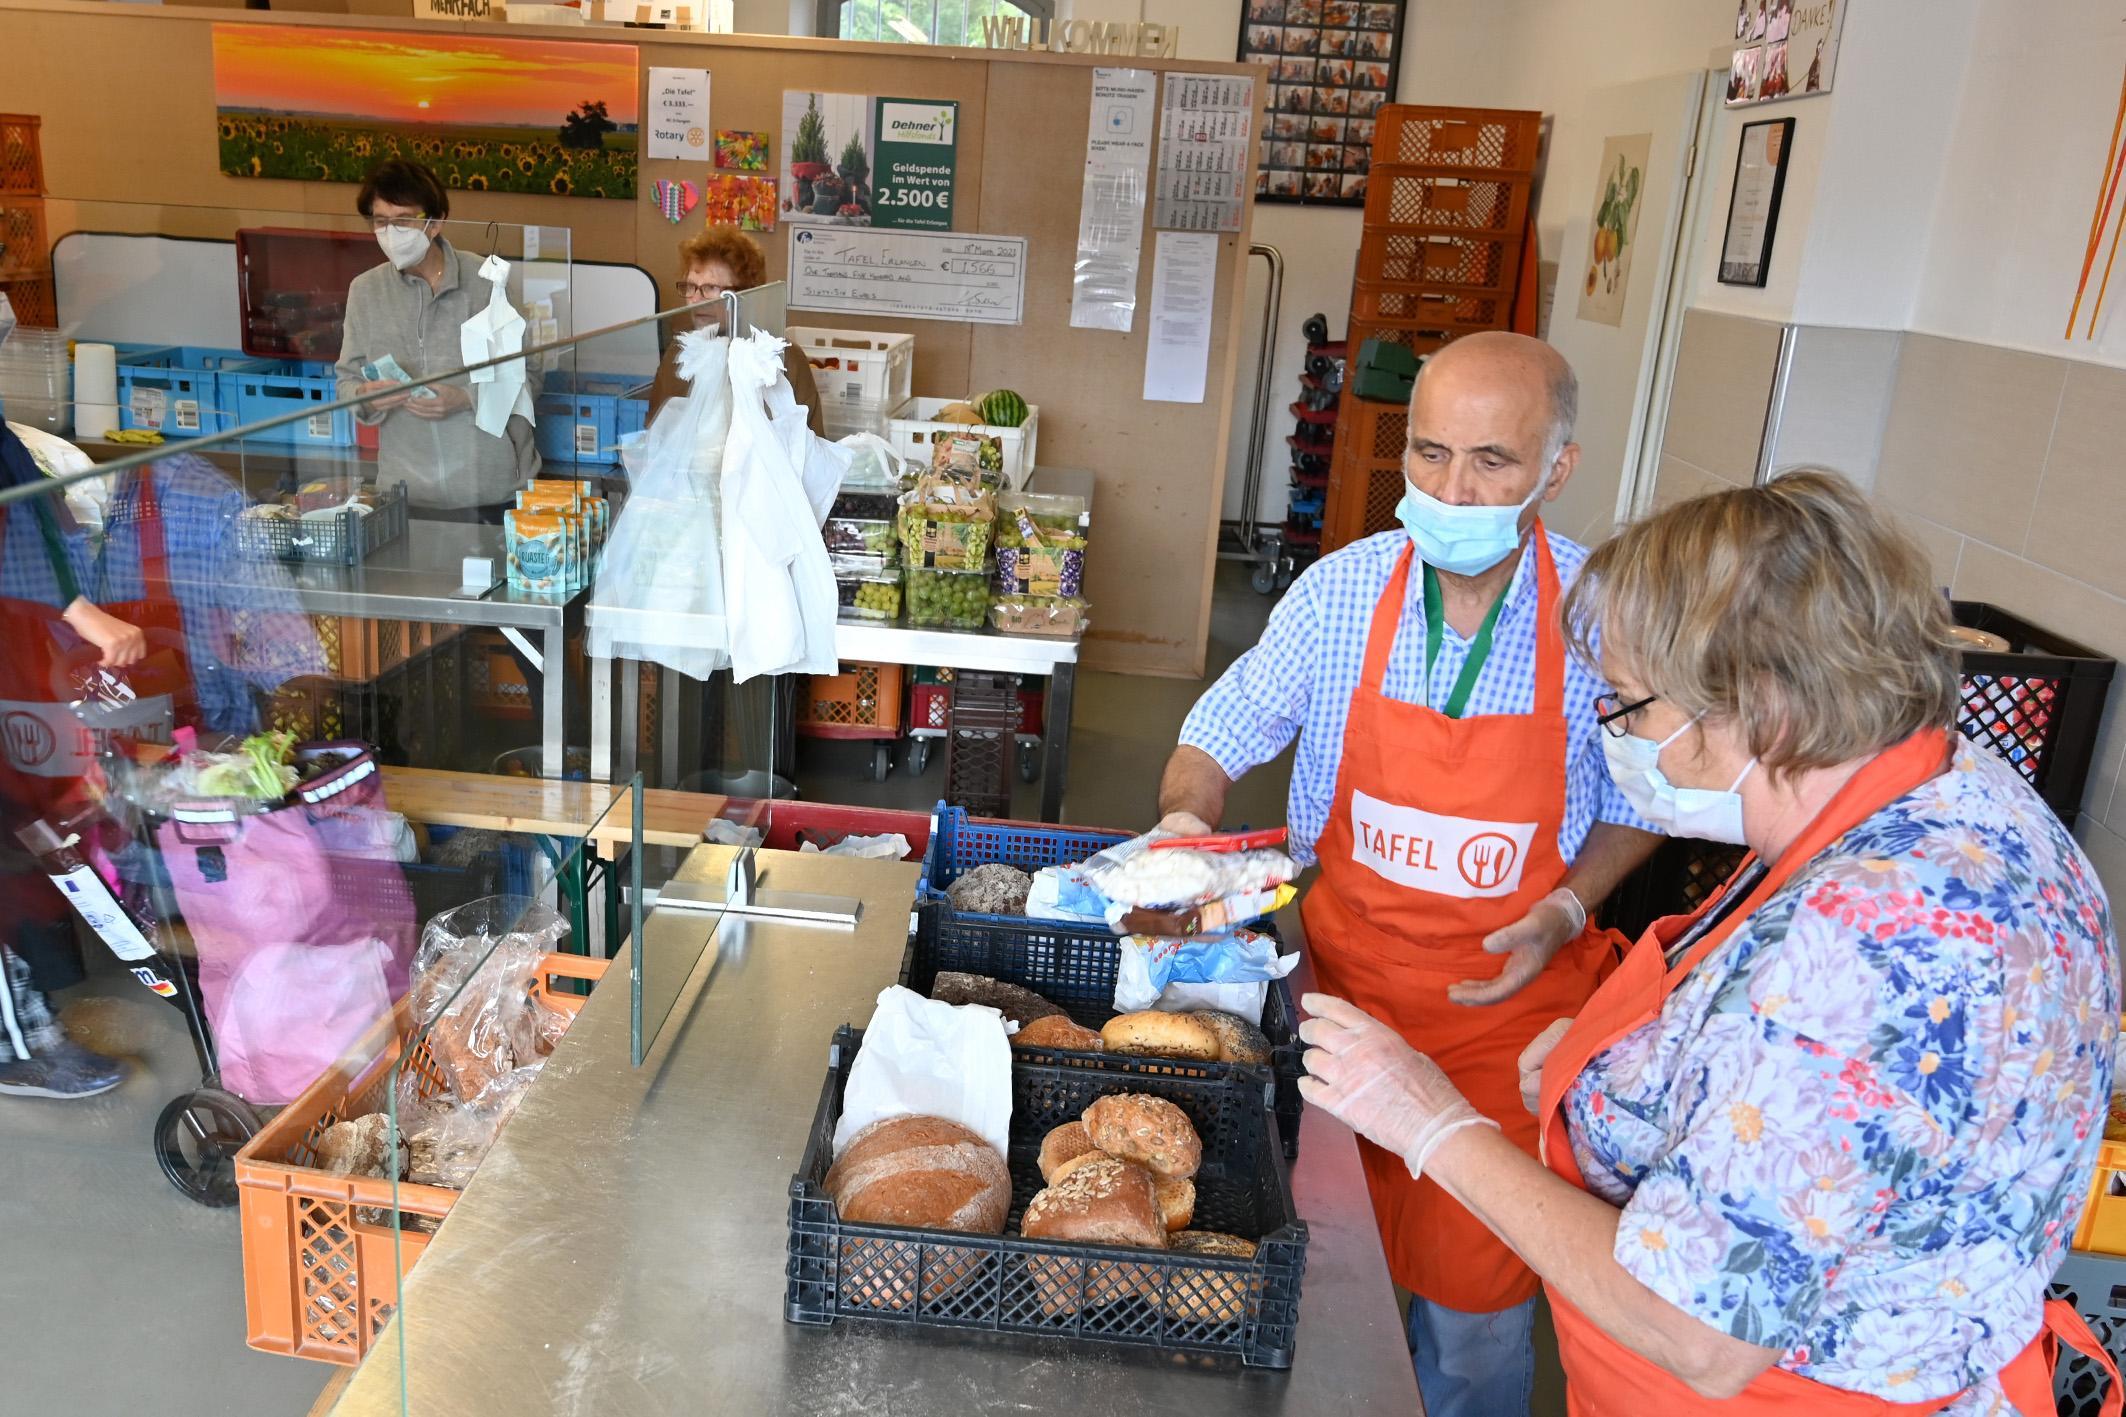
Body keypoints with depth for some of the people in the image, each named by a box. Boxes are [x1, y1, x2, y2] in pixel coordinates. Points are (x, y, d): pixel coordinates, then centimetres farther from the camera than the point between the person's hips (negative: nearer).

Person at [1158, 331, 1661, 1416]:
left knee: (1473, 1286, 7)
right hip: (1346, 972, 2)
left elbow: (1639, 799, 2)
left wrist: (1567, 909, -12)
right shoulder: (1341, 591, -10)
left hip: (1509, 1001, -1)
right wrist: (1186, 818, -17)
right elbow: (1224, 728, 2)